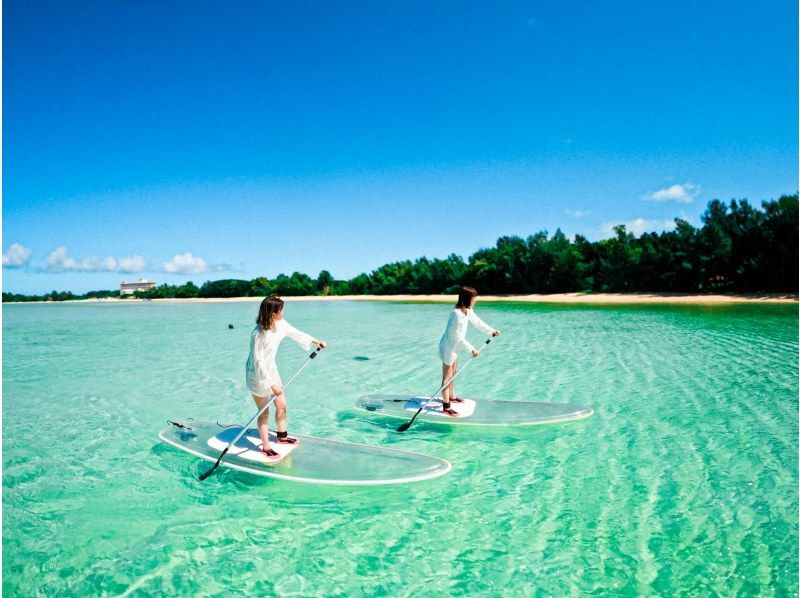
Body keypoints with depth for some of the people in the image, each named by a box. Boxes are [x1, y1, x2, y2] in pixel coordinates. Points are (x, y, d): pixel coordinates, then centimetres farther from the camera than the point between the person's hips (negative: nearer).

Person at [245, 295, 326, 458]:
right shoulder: (258, 334, -30)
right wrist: (272, 384, -25)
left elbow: (296, 334, 10)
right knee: (264, 412, 4)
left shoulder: (280, 325, -8)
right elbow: (258, 362, -27)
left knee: (282, 405, 16)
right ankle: (266, 447, 19)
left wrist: (316, 341, 18)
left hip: (271, 370, 7)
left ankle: (282, 436, 38)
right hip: (257, 374, -7)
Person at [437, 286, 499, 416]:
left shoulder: (468, 310, -2)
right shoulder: (457, 314, -31)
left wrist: (491, 331, 18)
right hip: (448, 348, -10)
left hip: (453, 347, 10)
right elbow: (458, 337, -26)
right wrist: (472, 349, -20)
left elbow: (477, 322, 15)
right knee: (447, 377, -2)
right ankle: (446, 407, 6)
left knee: (453, 373, 25)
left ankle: (451, 396, 43)